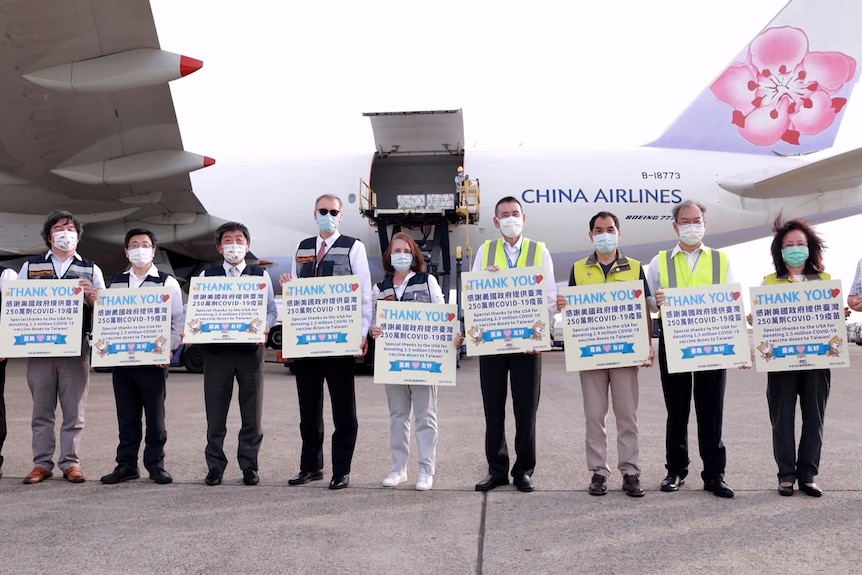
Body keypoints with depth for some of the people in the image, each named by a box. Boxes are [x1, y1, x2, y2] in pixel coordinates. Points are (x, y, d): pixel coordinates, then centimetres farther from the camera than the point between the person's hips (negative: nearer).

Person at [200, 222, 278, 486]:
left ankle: (249, 466, 14)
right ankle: (215, 466, 14)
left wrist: (264, 328, -12)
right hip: (216, 348, 0)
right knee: (215, 412, 4)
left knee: (252, 412, 4)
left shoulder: (260, 275, 8)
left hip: (251, 348, 0)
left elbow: (271, 310, 7)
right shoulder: (207, 276, 9)